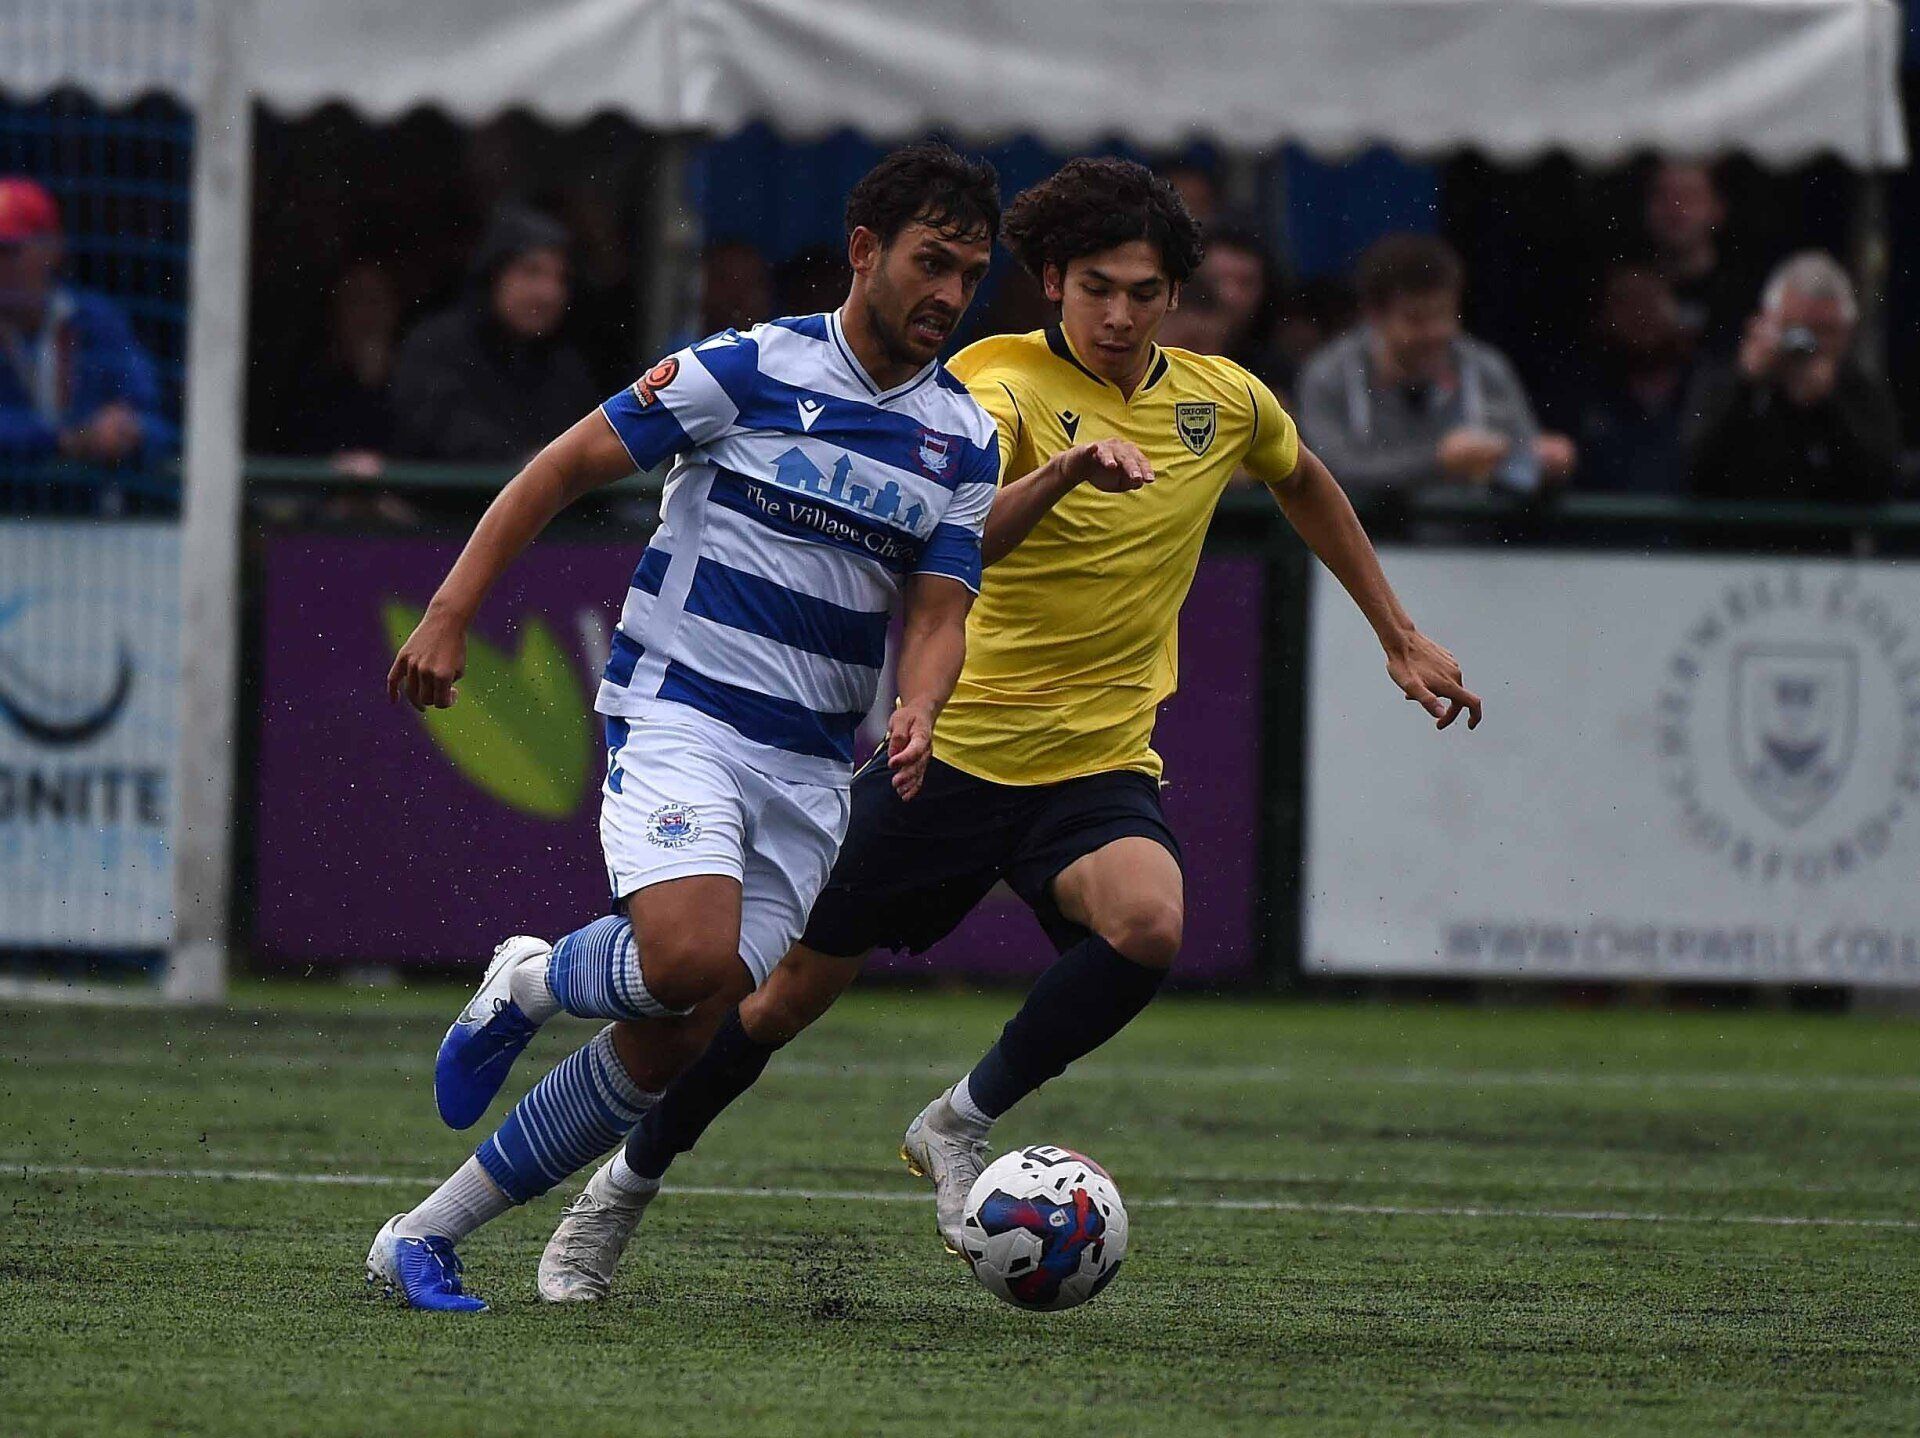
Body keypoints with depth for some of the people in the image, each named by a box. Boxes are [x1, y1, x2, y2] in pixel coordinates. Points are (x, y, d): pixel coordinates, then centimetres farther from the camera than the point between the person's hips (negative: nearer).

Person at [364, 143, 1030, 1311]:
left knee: (676, 1045, -1)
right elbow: (563, 469, -3)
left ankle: (428, 1235, 10)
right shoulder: (749, 370, -6)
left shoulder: (965, 440, 8)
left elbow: (941, 612, 6)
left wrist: (917, 714, -17)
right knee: (689, 959, -30)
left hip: (810, 767, 5)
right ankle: (537, 982, 5)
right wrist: (451, 615, -11)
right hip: (678, 719, -5)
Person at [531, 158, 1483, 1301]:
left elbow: (1303, 480, 25)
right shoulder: (1006, 385, -14)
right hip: (956, 746, -3)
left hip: (1100, 766, 3)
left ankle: (962, 1124, -9)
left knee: (1149, 924, -30)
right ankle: (627, 1186, 29)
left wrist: (1401, 635, 28)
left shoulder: (1223, 400, 2)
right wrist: (1060, 473, -48)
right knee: (799, 985, 6)